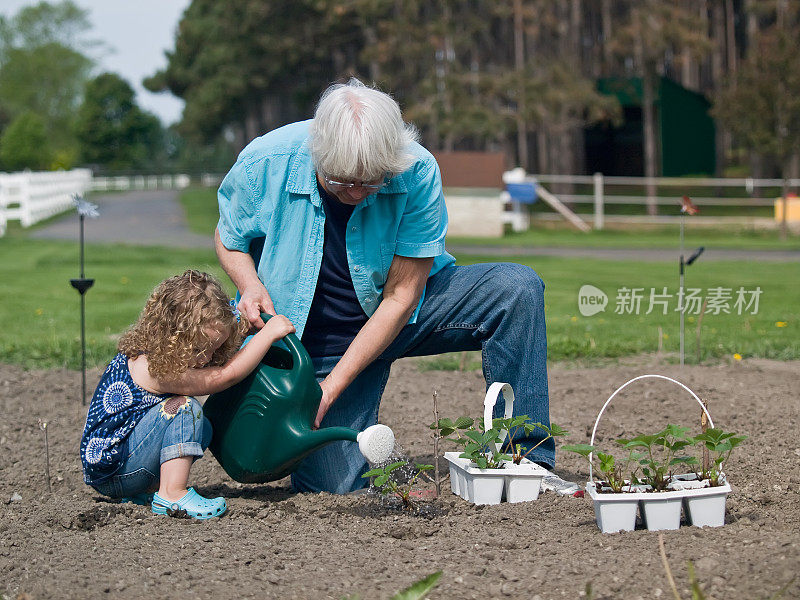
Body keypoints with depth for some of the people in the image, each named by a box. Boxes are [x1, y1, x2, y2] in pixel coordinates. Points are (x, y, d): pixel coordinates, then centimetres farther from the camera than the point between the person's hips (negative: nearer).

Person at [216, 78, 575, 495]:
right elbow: (228, 239, 0)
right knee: (338, 486, -13)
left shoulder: (417, 173, -26)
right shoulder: (263, 165, -23)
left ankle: (524, 458, -16)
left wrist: (330, 390, -24)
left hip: (396, 314, 1)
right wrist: (251, 286, -24)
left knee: (517, 289, -23)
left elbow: (401, 296, -21)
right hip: (320, 339, 0)